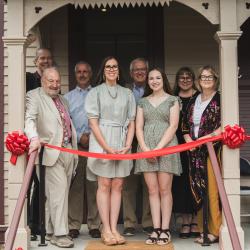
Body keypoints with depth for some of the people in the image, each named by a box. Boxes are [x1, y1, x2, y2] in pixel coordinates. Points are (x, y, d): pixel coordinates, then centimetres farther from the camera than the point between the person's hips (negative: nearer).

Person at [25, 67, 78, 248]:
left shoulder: (63, 100, 23)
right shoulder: (34, 96, 0)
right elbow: (30, 119, -15)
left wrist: (75, 149, 17)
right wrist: (34, 138, -34)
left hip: (69, 150, 7)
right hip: (52, 151, -7)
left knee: (61, 192, 7)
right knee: (59, 191, -11)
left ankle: (52, 230, 15)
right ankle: (60, 234, -6)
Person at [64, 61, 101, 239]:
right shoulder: (68, 97, 15)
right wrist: (79, 137, -6)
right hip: (75, 145, 0)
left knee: (95, 186, -2)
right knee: (75, 186, -2)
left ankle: (94, 225, 3)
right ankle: (74, 225, 2)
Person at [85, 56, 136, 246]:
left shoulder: (127, 93, 13)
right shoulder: (96, 92, 5)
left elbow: (131, 122, 11)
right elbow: (93, 122, -2)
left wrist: (127, 145, -5)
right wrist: (107, 147, -12)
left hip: (122, 143, 3)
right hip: (101, 141, -3)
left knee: (117, 185, 1)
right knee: (104, 184, -4)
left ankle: (114, 228, 3)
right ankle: (106, 230, -1)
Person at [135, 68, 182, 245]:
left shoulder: (172, 100, 6)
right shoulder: (143, 102, 16)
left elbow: (173, 126, -3)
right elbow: (139, 127, 9)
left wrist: (158, 148, -12)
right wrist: (145, 148, -8)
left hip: (166, 146, -3)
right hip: (146, 148, 3)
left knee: (164, 189, -4)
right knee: (152, 190, 2)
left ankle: (165, 230, 0)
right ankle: (156, 229, 4)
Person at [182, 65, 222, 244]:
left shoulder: (220, 100, 0)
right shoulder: (194, 102, 17)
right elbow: (186, 125, 19)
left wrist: (208, 137, -17)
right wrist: (189, 140, 2)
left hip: (213, 149, -6)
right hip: (195, 151, 6)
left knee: (212, 189, -10)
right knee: (198, 189, 4)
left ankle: (215, 230, -6)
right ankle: (203, 230, 10)